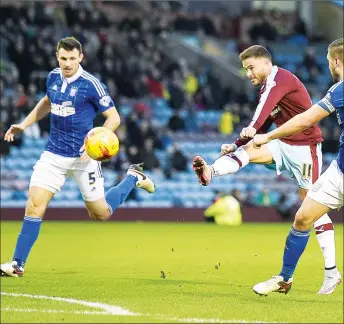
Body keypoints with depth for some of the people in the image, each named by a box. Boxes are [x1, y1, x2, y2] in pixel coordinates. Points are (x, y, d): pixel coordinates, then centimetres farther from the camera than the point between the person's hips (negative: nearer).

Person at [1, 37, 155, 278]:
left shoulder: (91, 84, -15)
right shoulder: (53, 78, 3)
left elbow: (114, 117, -11)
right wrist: (24, 125, 18)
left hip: (83, 157, -4)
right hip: (54, 154, 4)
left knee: (101, 214, 7)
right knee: (34, 205, -10)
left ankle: (133, 177, 33)